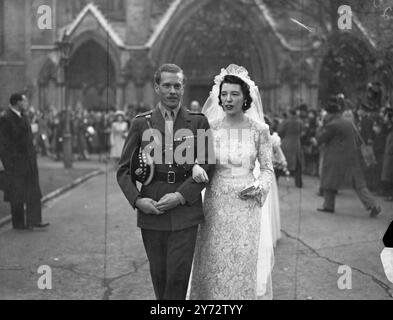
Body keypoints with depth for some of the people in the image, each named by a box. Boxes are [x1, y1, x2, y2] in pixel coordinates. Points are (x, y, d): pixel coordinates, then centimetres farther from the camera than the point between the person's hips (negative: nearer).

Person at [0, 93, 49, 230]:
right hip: (16, 162, -8)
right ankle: (18, 223, 14)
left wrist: (33, 156, 14)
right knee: (17, 194, 3)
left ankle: (34, 220, 8)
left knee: (33, 191, 5)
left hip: (29, 160, 8)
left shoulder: (23, 117, 13)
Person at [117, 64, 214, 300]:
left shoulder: (199, 122, 5)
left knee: (178, 275, -6)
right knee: (158, 275, 8)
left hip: (185, 211, -1)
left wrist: (181, 196, -11)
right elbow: (124, 170, 7)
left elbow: (208, 165, -1)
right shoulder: (141, 123, 7)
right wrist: (137, 200, -9)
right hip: (150, 211, 1)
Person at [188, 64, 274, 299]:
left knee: (244, 266, 4)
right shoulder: (210, 127, 1)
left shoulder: (259, 129, -1)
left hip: (246, 207, -1)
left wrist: (259, 186, -13)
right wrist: (195, 167, -16)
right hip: (215, 205, 1)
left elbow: (268, 169, 7)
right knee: (214, 267, 6)